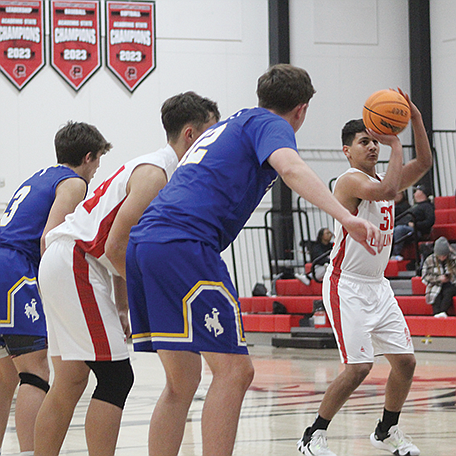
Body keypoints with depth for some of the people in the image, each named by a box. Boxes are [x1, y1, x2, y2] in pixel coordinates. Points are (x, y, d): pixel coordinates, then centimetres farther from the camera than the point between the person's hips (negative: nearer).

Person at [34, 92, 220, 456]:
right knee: (116, 377, -11)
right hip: (74, 265, -10)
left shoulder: (167, 173, 16)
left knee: (70, 382, 12)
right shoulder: (155, 174, -15)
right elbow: (116, 248, -20)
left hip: (65, 265, 10)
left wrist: (122, 308, 13)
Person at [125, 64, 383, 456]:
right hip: (185, 243, -9)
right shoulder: (270, 125, 6)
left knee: (182, 382, 13)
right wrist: (346, 217, -29)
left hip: (144, 241, 9)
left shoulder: (228, 126, 32)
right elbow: (290, 167, -16)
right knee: (234, 370, -9)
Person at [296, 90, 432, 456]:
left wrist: (416, 120, -3)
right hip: (347, 286, -8)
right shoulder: (351, 180, -13)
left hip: (378, 285, 9)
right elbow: (387, 190, -31)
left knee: (405, 361, 6)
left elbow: (424, 163, 8)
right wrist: (395, 143, -22)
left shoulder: (382, 180, 12)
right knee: (359, 367, -15)